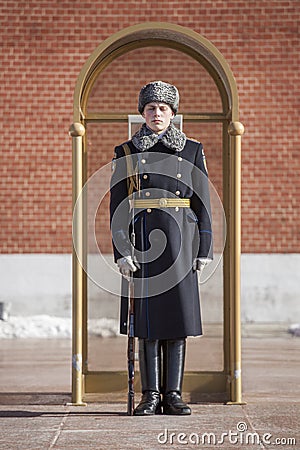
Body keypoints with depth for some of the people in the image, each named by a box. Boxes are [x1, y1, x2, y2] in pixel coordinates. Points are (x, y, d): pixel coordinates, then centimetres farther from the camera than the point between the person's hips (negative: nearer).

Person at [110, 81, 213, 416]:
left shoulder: (192, 151, 8)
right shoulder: (126, 153, 5)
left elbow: (203, 204, 6)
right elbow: (117, 208, 1)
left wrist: (205, 250, 1)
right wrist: (122, 251, -8)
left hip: (180, 243, 1)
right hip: (143, 243, -1)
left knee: (178, 317, 1)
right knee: (148, 318, 1)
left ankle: (173, 395, 8)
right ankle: (151, 395, 7)